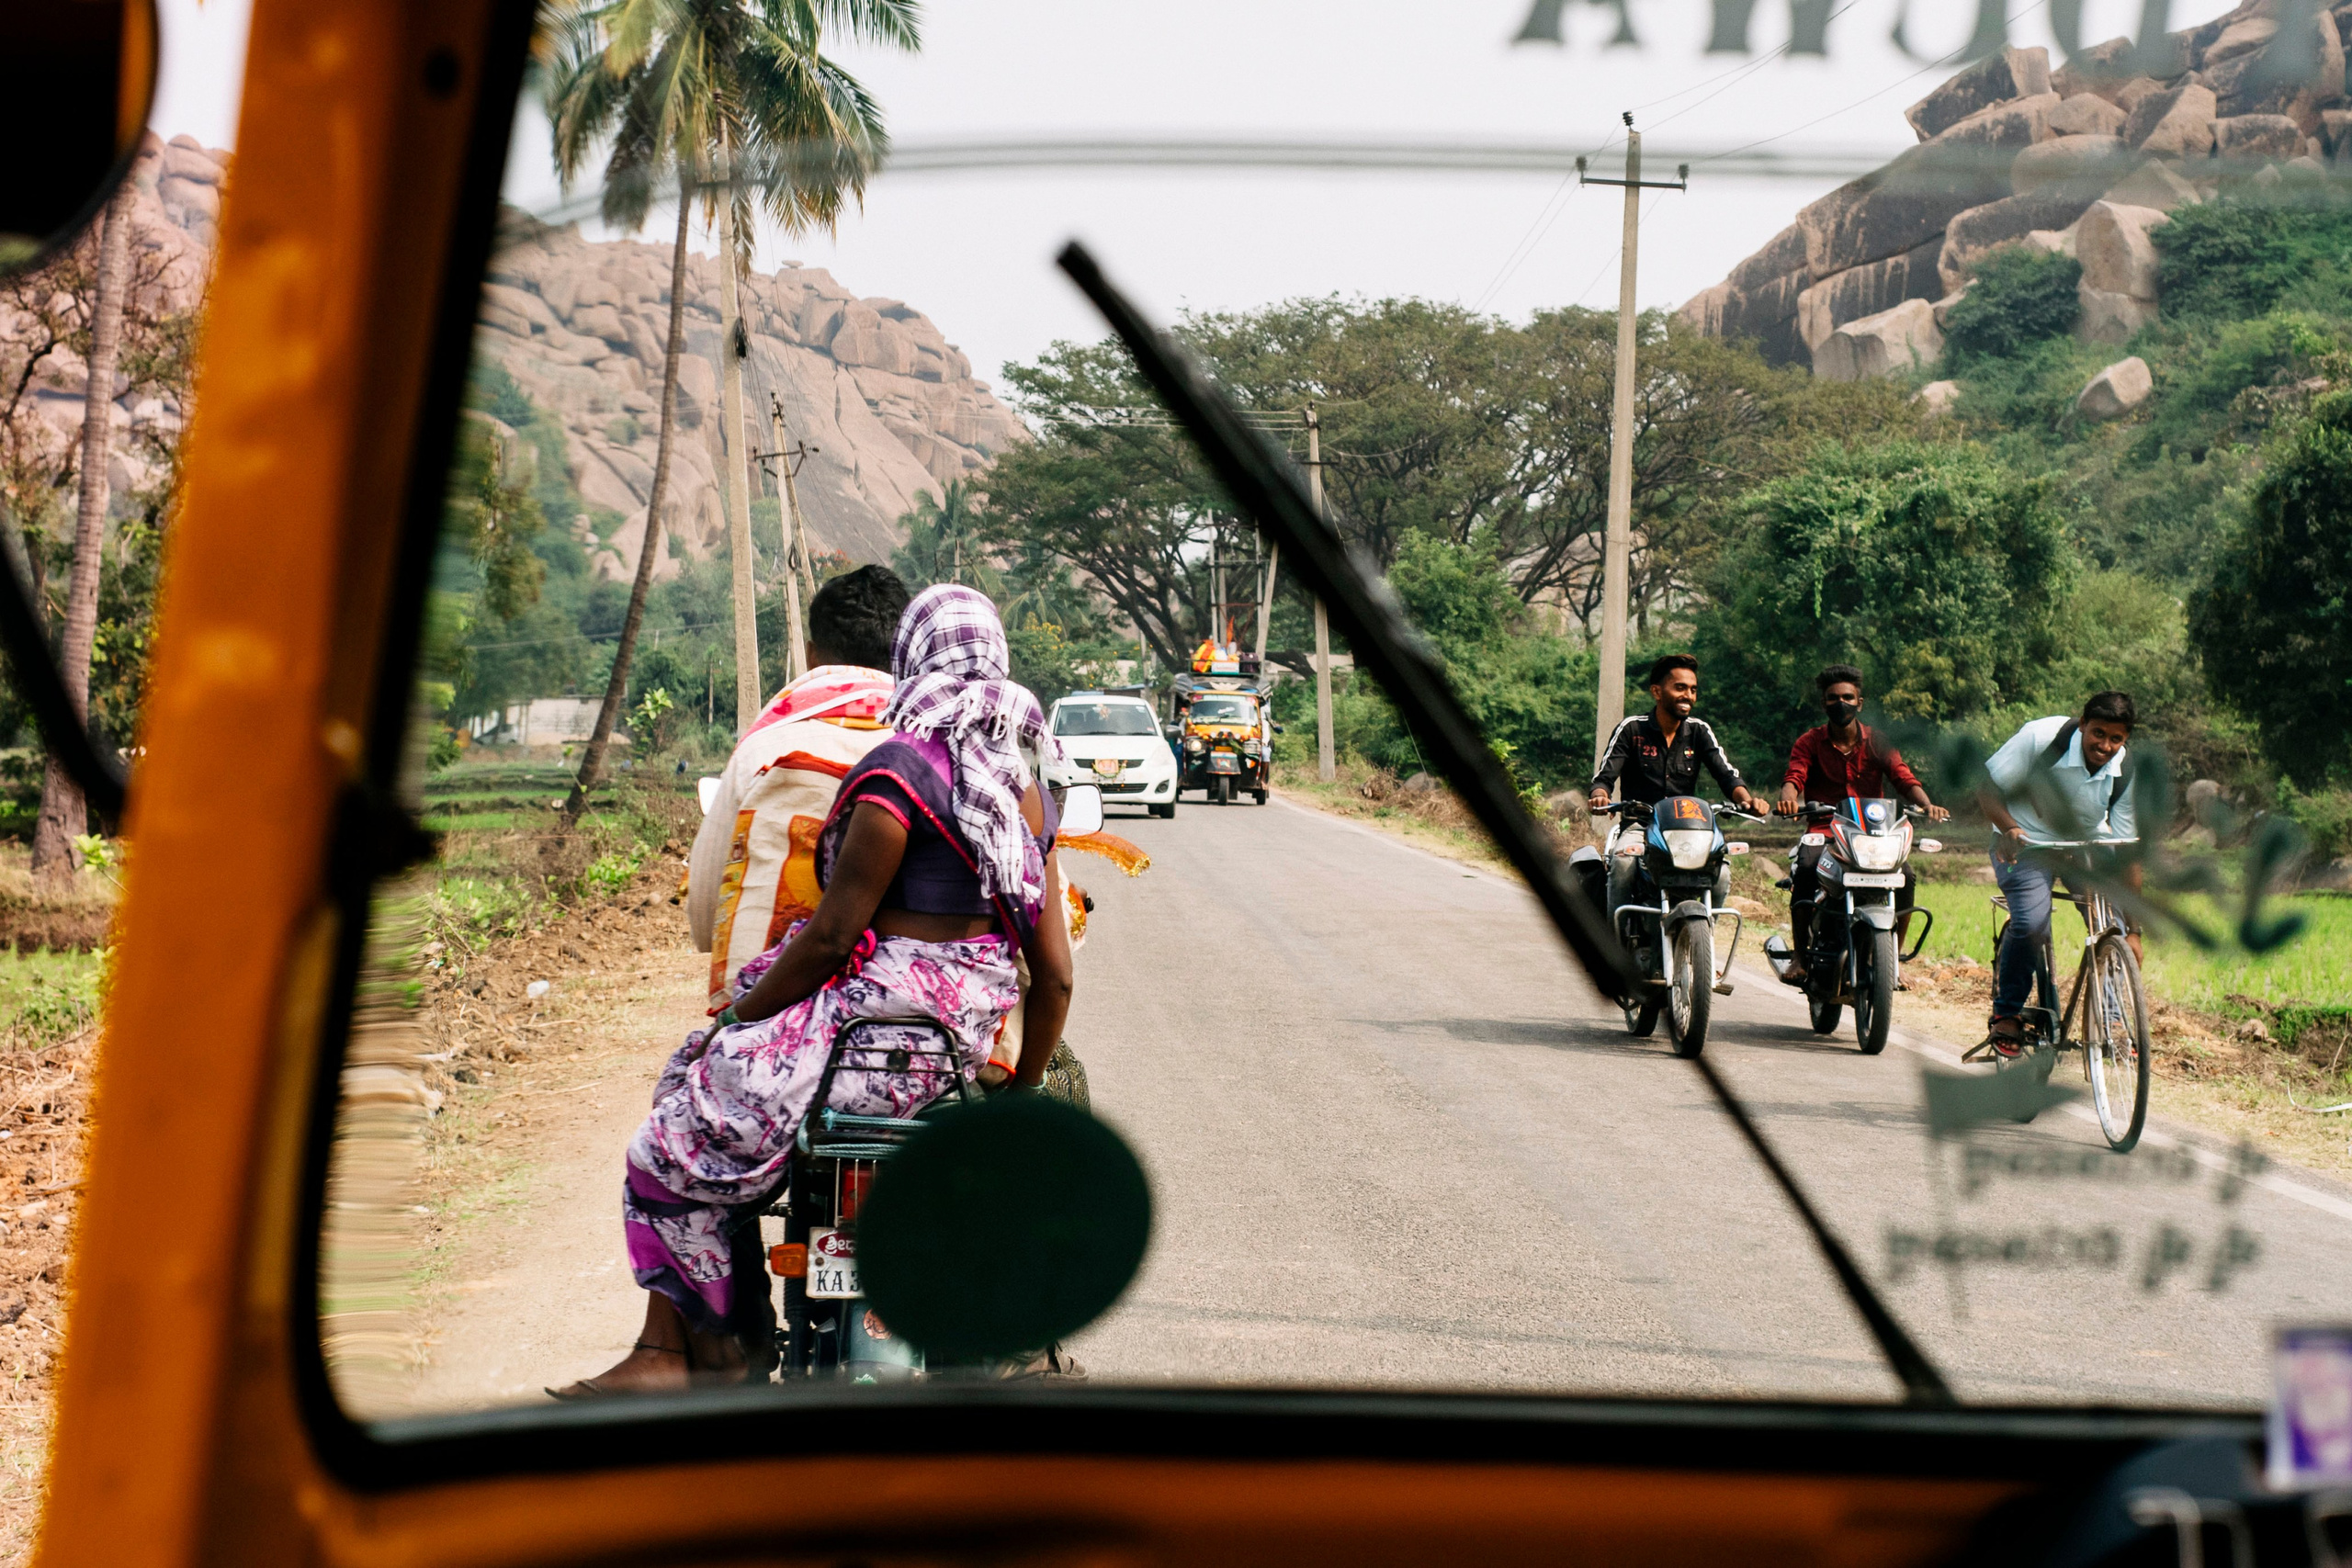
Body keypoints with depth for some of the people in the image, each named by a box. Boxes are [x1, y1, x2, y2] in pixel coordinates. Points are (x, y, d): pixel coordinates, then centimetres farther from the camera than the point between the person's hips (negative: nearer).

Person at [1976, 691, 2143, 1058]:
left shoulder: (2129, 771, -17)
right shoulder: (2043, 737, -26)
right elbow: (1986, 785, -17)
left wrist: (2133, 930, -16)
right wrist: (2009, 828, -38)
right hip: (2027, 842, -3)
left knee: (2112, 927, -14)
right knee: (2031, 923, -25)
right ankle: (2007, 1014, -4)